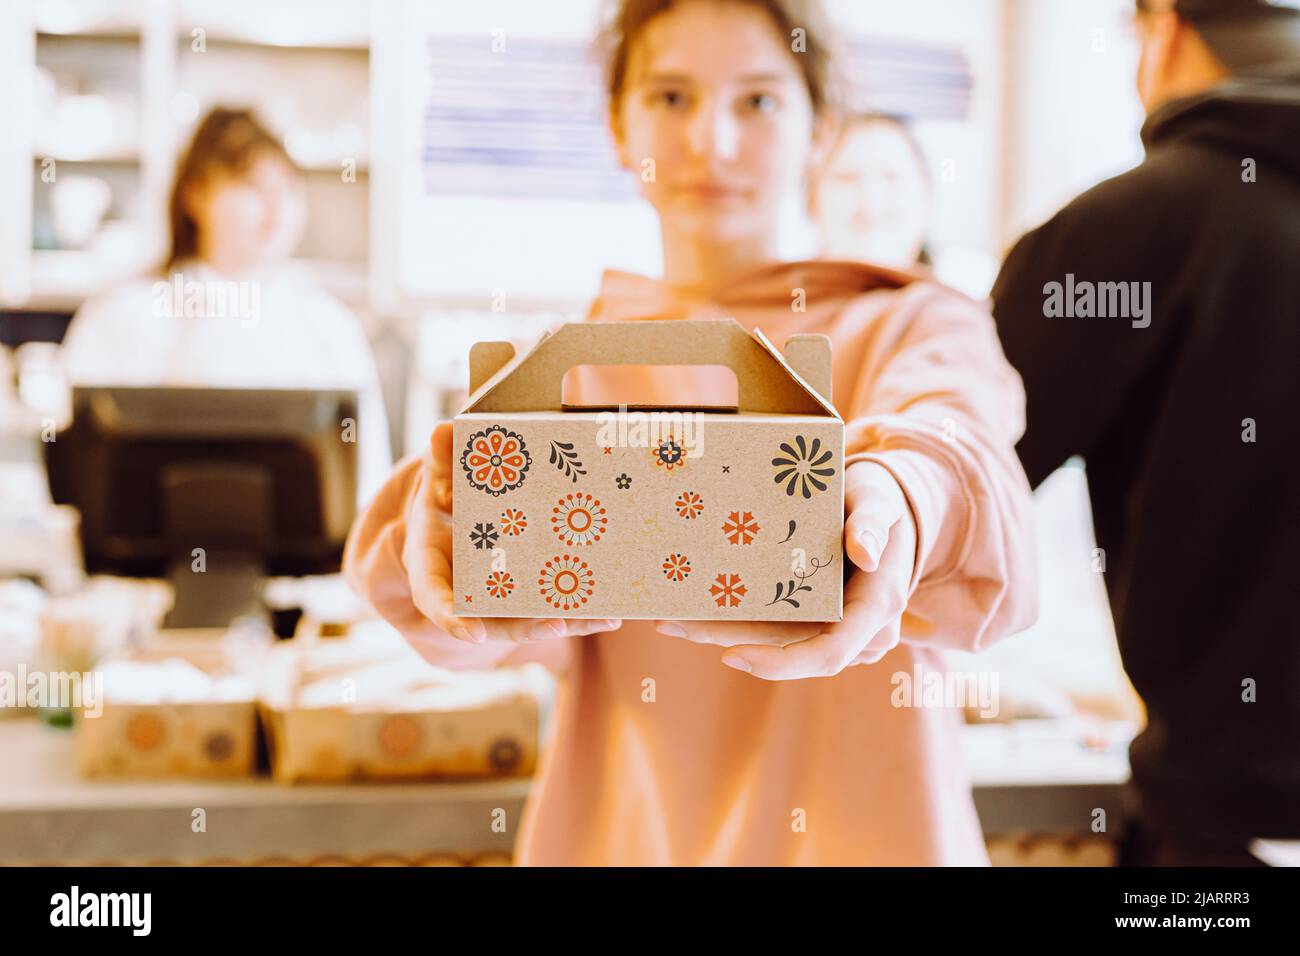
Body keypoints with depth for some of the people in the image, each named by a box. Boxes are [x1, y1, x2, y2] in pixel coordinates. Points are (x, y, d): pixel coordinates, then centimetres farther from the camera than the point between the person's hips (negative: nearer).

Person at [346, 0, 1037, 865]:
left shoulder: (915, 326, 0)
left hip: (856, 829, -1)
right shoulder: (566, 361, 4)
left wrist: (907, 500, -45)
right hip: (620, 828, 1)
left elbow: (957, 430, -22)